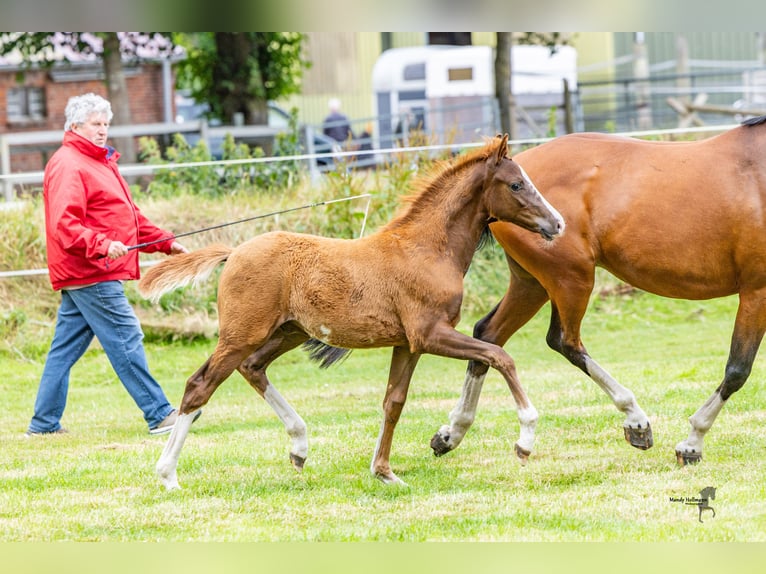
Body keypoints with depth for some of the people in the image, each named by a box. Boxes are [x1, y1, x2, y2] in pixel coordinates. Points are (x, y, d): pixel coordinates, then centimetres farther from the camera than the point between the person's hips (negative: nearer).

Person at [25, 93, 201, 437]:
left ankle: (44, 423, 13)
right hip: (90, 274, -10)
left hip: (79, 278, 10)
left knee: (65, 349, 10)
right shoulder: (68, 165, -11)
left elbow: (129, 217, 28)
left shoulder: (100, 162, 22)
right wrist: (102, 245, -34)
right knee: (126, 341, -9)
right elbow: (63, 224, -23)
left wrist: (166, 243, 20)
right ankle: (159, 415, -8)